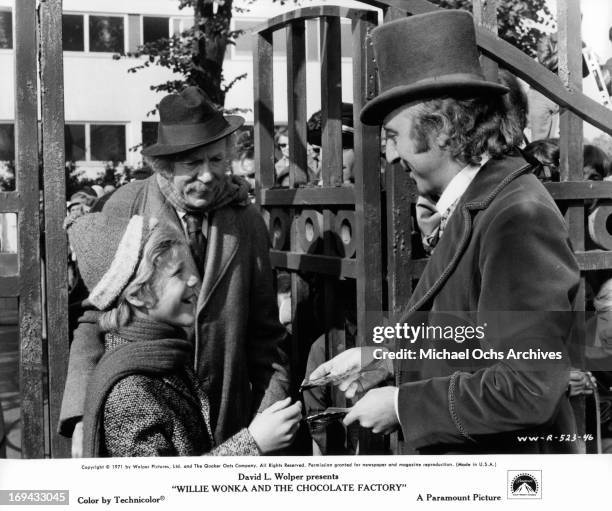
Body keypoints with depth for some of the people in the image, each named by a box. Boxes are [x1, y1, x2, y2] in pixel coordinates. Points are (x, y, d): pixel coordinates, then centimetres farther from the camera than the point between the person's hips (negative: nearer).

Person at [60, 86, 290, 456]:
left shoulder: (247, 221, 2)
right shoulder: (124, 208, -4)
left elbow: (265, 333, 7)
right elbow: (95, 320, -4)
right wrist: (83, 417, -12)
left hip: (228, 423, 2)